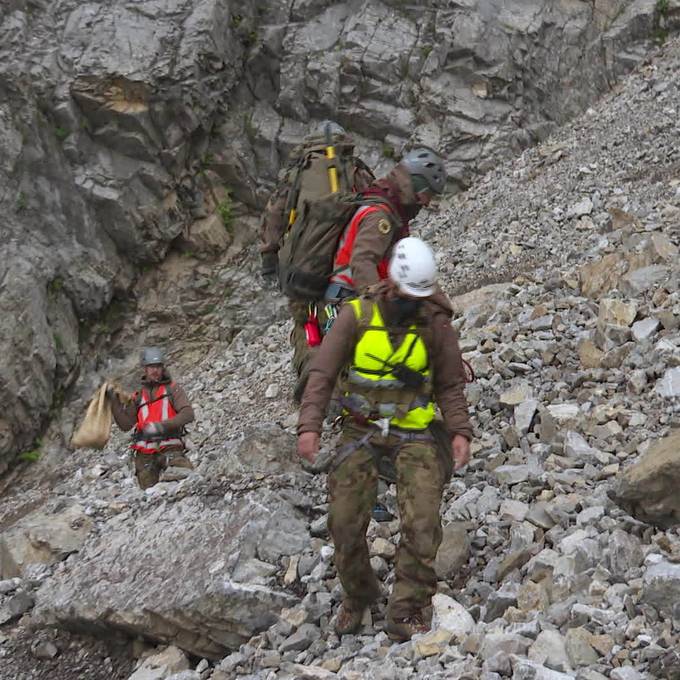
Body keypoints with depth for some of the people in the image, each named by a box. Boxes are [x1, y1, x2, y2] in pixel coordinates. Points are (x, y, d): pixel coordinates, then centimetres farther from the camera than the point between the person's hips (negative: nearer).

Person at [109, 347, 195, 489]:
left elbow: (188, 414, -8)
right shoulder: (138, 397, 17)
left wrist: (162, 426, -20)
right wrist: (115, 402, 0)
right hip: (145, 455, 3)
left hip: (170, 449, -3)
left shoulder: (173, 389, 7)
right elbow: (125, 425, 10)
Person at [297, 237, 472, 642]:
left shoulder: (435, 324, -4)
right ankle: (358, 596, 23)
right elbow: (323, 374, -5)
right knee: (345, 522, -4)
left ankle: (407, 613, -10)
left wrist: (461, 431, -11)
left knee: (422, 521, -19)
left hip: (413, 432, -1)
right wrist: (310, 426, -16)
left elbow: (451, 385, 3)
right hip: (362, 429, 1)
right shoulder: (357, 315, -5)